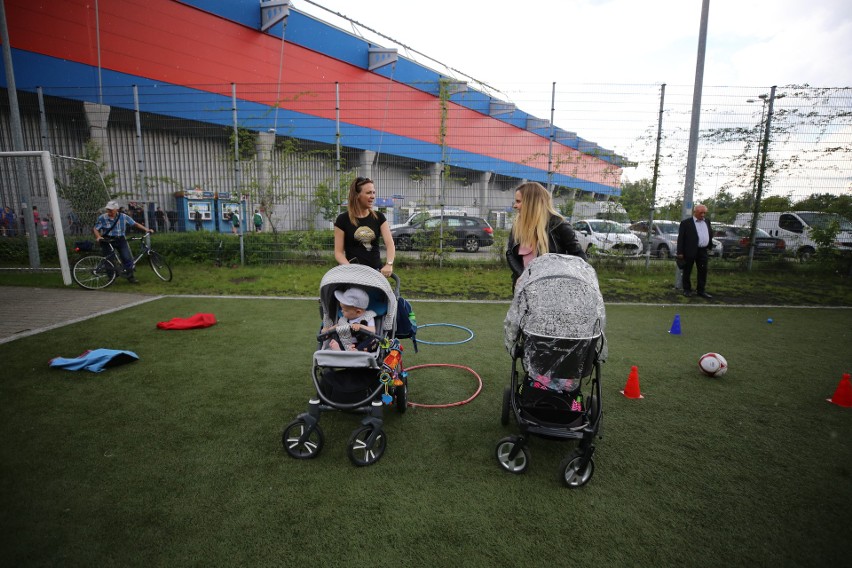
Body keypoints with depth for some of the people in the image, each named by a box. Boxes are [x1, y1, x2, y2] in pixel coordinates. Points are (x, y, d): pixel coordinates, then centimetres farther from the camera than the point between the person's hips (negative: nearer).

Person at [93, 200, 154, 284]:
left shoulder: (123, 217, -1)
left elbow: (135, 224, 3)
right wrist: (98, 237, -19)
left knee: (128, 258, -9)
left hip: (120, 240, 1)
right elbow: (95, 229, 0)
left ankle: (130, 276, 2)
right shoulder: (102, 218, -2)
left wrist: (146, 229, -7)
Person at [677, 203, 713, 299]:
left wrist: (710, 246, 18)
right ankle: (687, 290, 15)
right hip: (690, 251, -5)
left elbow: (710, 234, 25)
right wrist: (680, 252, -12)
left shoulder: (707, 222, 13)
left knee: (703, 271, 5)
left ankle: (701, 290, 13)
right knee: (687, 271, 5)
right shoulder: (686, 222, -6)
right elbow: (680, 238, -8)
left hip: (703, 251, 5)